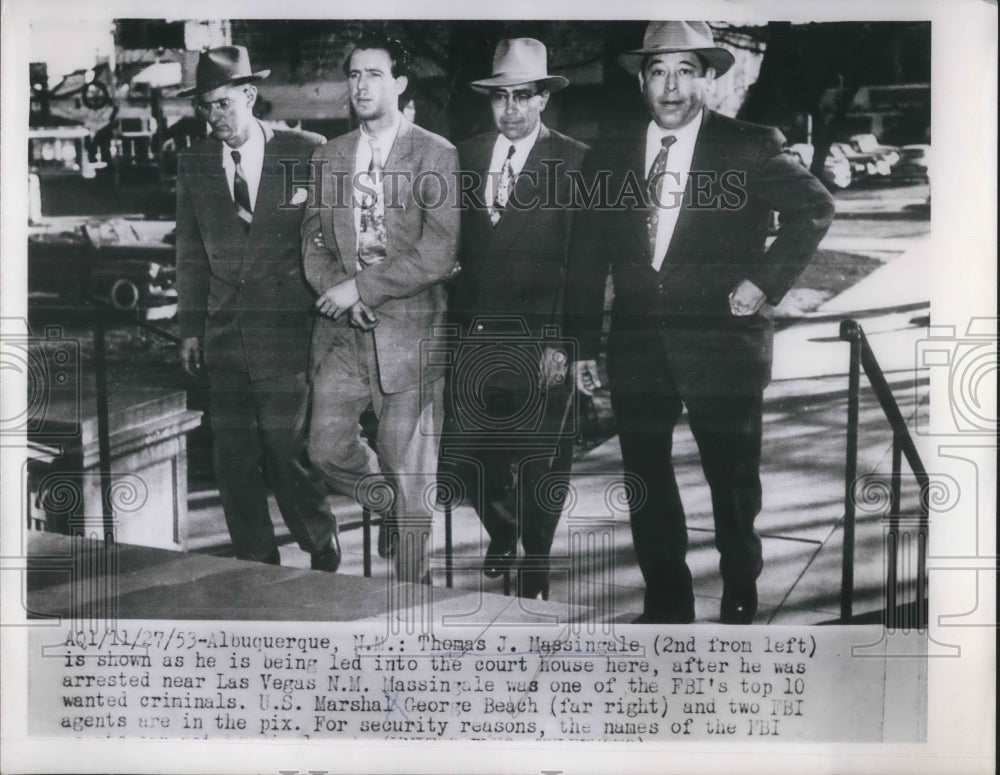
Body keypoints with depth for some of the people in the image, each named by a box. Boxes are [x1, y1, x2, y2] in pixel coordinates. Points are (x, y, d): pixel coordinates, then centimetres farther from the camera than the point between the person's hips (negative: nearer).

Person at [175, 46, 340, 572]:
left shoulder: (303, 155, -2)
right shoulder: (194, 163, 9)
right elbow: (190, 253, 12)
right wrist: (190, 327, 8)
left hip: (286, 331, -4)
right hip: (223, 333, 4)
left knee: (284, 453, -5)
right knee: (233, 460, 7)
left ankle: (322, 548, 20)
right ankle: (257, 566, 21)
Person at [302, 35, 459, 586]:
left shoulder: (435, 155, -4)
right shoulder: (328, 156, 12)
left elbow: (437, 256, -12)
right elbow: (313, 242, 11)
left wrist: (361, 287, -13)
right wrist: (337, 292, -8)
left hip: (407, 327, -4)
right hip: (341, 328, 5)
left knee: (409, 471, 1)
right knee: (327, 448, 0)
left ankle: (412, 592, 17)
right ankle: (389, 504, 31)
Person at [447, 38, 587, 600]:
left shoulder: (576, 162, -4)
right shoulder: (466, 156, 11)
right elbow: (457, 248, 10)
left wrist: (562, 342, -14)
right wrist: (453, 321, 3)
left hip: (540, 342, -4)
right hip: (475, 337, 4)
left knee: (541, 462, 5)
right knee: (474, 453, 9)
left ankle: (535, 566, 25)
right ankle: (502, 538, 36)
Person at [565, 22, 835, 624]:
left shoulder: (753, 148, -2)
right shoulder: (613, 157, 8)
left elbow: (816, 209, -2)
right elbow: (589, 258, 9)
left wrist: (764, 282, -12)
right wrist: (585, 344, 5)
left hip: (722, 342, -3)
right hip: (637, 344, 3)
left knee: (733, 481, 8)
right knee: (646, 484, 9)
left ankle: (740, 603, 28)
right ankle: (667, 606, 24)